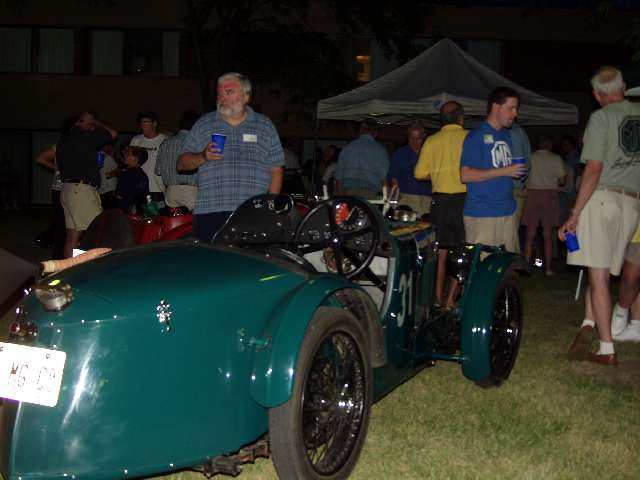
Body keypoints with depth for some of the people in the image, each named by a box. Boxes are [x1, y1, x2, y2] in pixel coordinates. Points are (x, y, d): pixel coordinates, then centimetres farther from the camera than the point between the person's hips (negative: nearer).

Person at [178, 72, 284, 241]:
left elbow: (276, 170, 11)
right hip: (210, 214, 1)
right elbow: (181, 164, 13)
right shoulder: (203, 125, 14)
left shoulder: (265, 126, 13)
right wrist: (203, 157, -8)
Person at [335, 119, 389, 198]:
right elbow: (384, 177, 3)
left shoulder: (347, 148, 15)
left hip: (348, 193, 2)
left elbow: (338, 177, 16)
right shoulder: (380, 150, 6)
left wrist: (341, 195, 24)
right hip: (370, 193, -2)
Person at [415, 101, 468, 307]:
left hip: (440, 199, 3)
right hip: (464, 198, -3)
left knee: (441, 250, 14)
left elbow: (420, 173, 1)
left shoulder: (431, 141, 3)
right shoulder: (469, 138, -4)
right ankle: (451, 298, -1)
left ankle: (438, 295, 16)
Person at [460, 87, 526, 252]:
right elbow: (465, 175, -15)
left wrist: (517, 172, 10)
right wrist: (504, 171, -16)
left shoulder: (506, 135, 18)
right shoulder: (476, 136, -6)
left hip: (507, 212, 8)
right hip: (481, 214, -7)